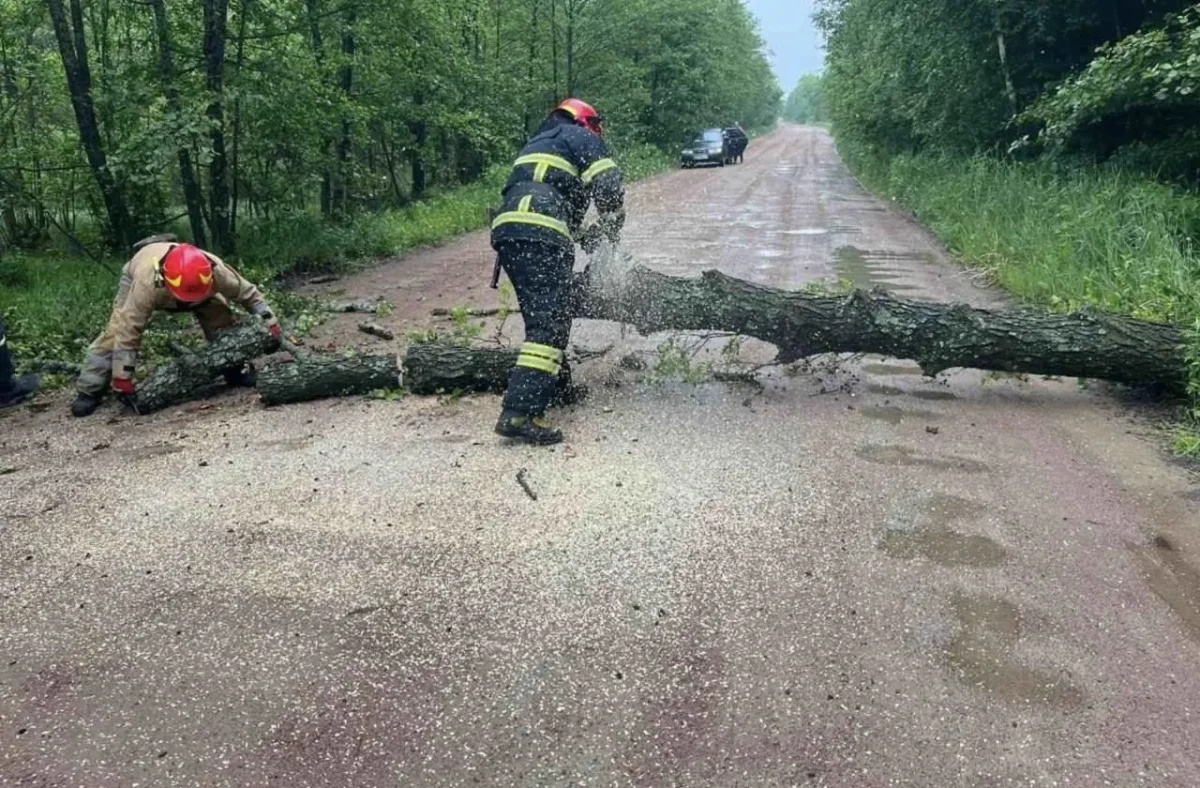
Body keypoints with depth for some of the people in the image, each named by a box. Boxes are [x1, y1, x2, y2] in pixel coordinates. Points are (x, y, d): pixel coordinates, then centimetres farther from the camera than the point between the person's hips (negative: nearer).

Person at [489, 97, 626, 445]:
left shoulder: (535, 144, 37)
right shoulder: (580, 137, 15)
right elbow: (609, 186, 0)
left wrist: (581, 235, 31)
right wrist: (612, 227, 18)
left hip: (506, 230, 8)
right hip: (541, 236, -8)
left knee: (546, 316, 20)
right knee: (549, 323, -13)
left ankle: (557, 388, 28)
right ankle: (519, 414, -22)